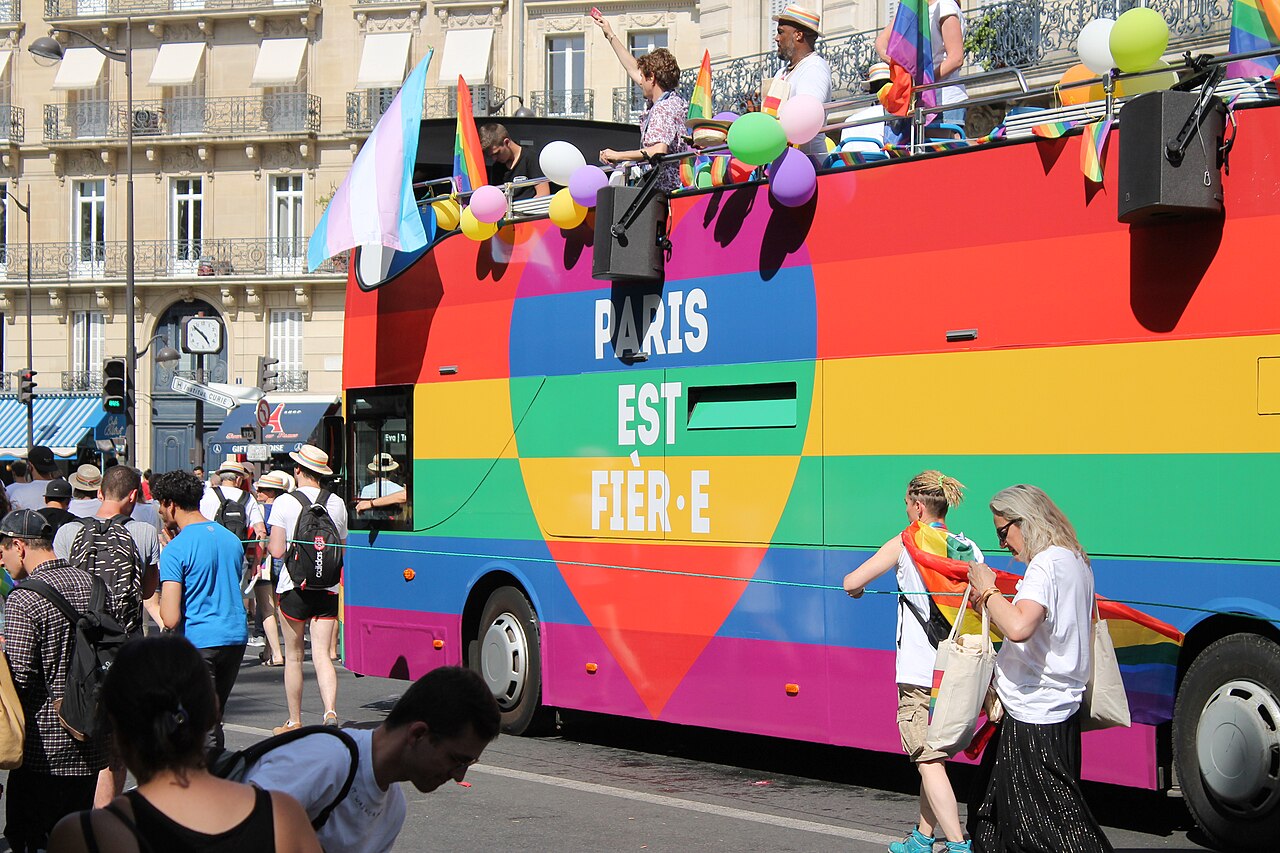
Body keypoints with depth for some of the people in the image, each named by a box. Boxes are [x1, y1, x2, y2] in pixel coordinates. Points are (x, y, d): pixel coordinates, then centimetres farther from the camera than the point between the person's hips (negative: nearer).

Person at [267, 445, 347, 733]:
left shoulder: (284, 502, -6)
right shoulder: (337, 503, 5)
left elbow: (277, 550, -8)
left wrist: (266, 543, 12)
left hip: (294, 586, -2)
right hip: (327, 588, 2)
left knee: (294, 656, 9)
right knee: (322, 655, 0)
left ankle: (294, 721, 16)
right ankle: (330, 712, -21)